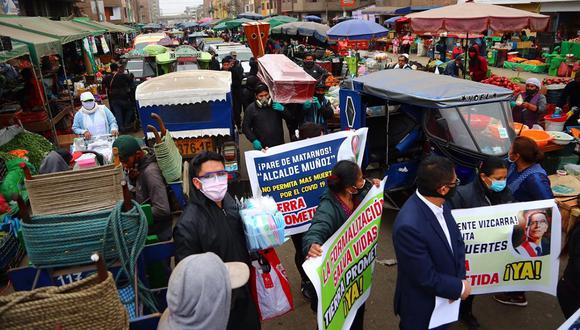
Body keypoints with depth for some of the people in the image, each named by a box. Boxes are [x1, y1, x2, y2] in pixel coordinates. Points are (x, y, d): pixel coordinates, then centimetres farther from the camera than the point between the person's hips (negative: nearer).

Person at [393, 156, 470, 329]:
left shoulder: (440, 204, -12)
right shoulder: (409, 226, -37)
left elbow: (457, 241, 0)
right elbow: (426, 278, -28)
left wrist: (460, 278, -13)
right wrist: (460, 287, -13)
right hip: (421, 306, -7)